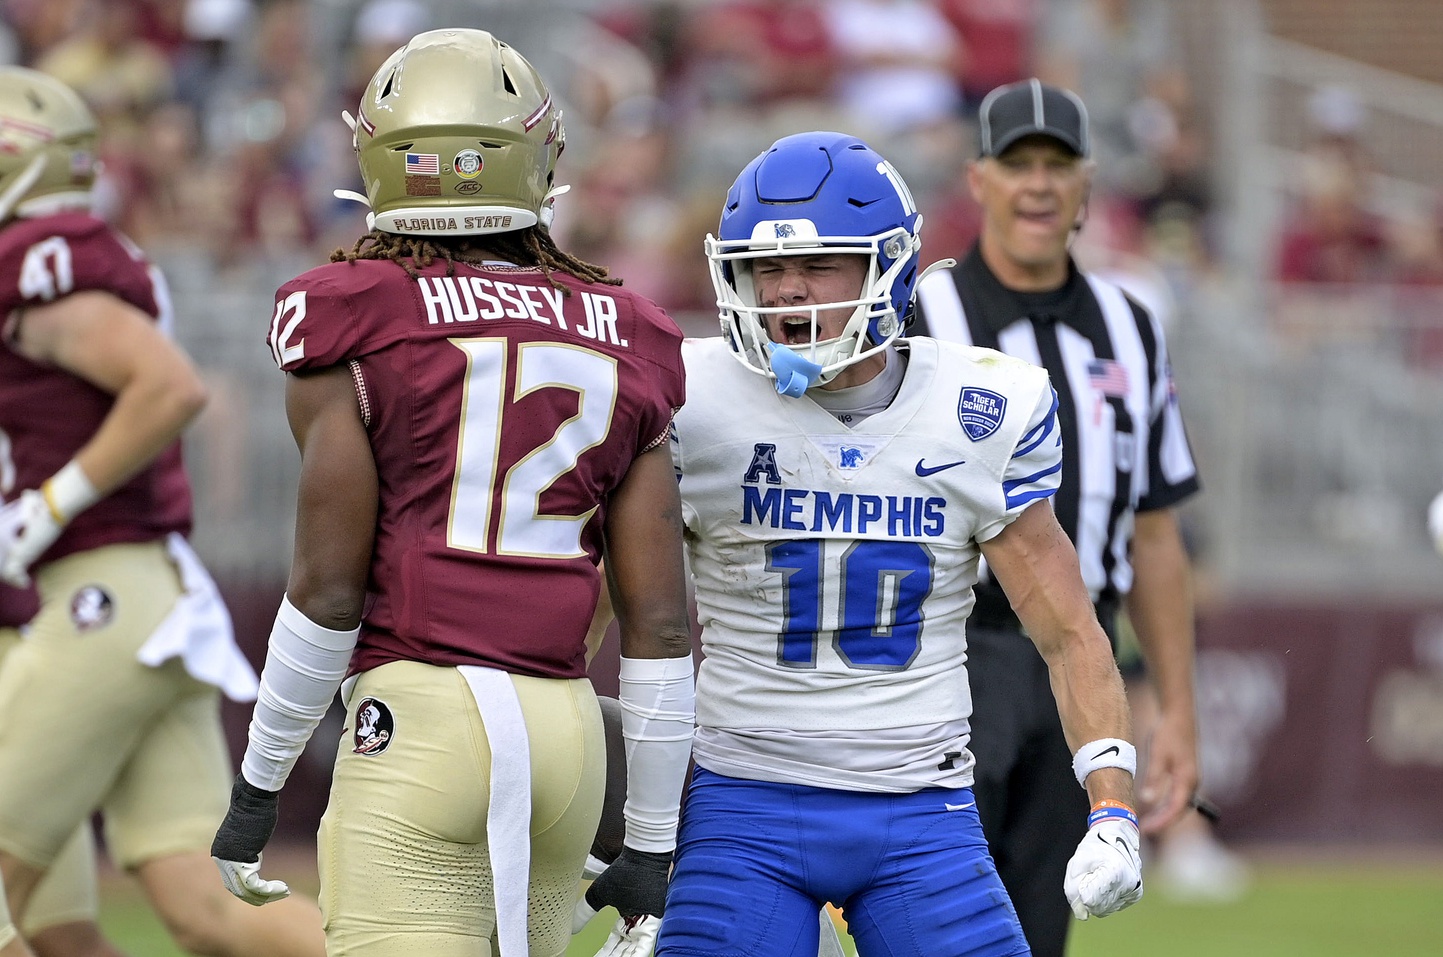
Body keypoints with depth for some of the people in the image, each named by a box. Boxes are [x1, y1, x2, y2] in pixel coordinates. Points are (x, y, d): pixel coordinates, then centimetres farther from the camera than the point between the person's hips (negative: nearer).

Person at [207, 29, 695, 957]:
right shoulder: (620, 347, 11)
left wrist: (257, 787, 7)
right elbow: (660, 616, 9)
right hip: (570, 728, 5)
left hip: (419, 713, -5)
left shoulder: (356, 331, -1)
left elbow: (329, 589, -3)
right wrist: (653, 842, 17)